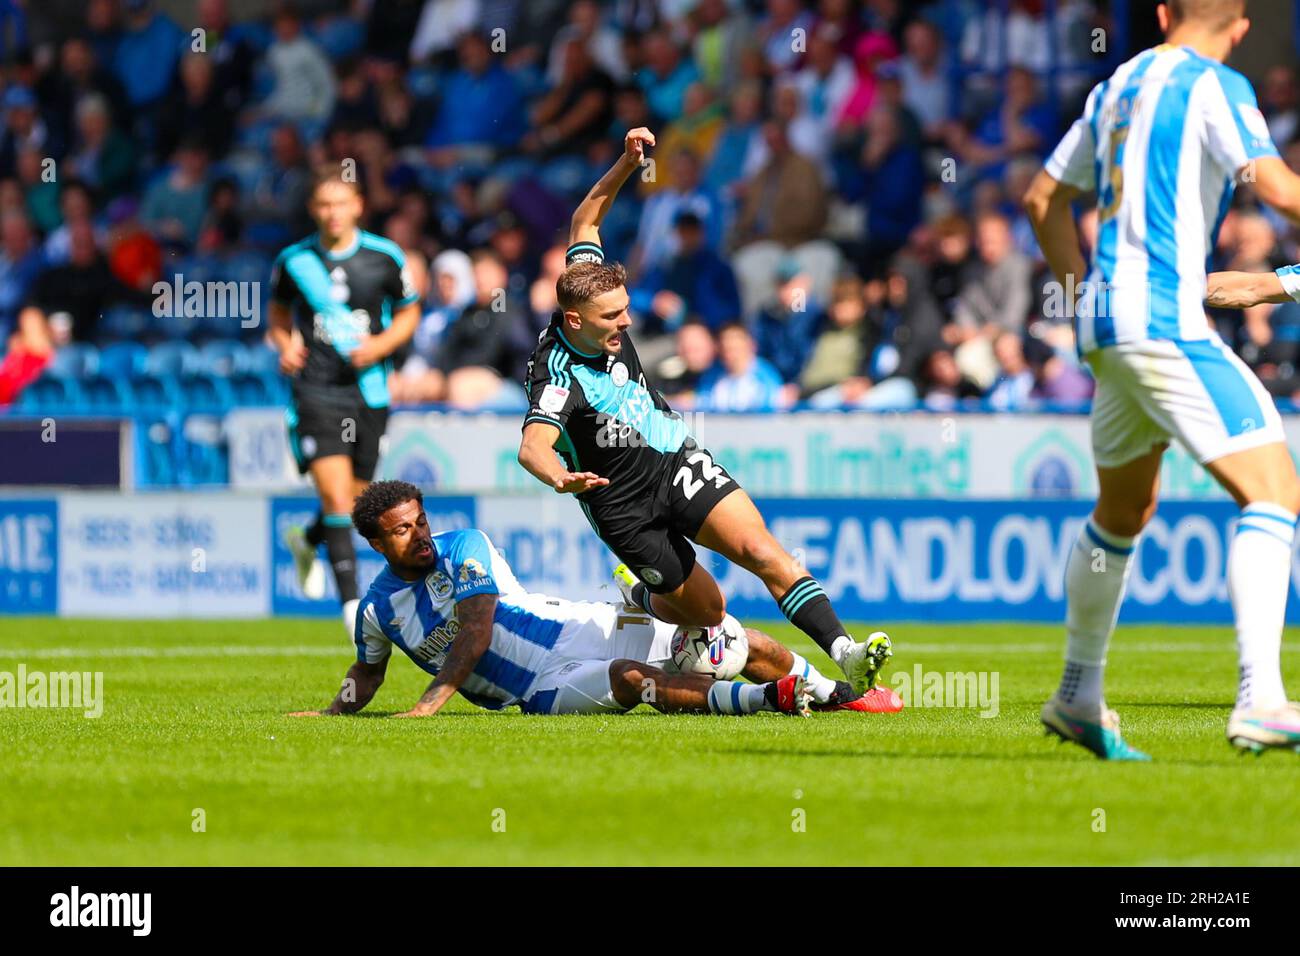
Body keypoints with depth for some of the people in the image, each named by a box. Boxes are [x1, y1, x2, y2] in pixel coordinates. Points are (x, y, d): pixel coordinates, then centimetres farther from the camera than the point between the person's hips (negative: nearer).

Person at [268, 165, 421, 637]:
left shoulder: (385, 257, -1)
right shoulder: (294, 261, -1)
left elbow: (408, 313, 11)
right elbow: (278, 312, 16)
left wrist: (382, 344, -8)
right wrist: (285, 345, -5)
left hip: (368, 391, 2)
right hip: (315, 391, -2)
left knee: (356, 502, 12)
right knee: (336, 496, -16)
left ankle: (307, 541, 47)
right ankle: (352, 606, -14)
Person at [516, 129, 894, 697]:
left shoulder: (595, 303, -9)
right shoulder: (558, 378, -29)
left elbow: (584, 224, 5)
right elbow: (532, 446, -46)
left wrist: (625, 164, -6)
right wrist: (559, 479, -68)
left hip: (680, 460, 5)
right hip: (627, 506, -5)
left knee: (760, 549, -18)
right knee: (707, 610, 3)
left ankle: (843, 651, -29)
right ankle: (642, 597, 38)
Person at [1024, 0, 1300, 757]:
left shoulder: (1119, 87, 19)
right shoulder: (1215, 87, -5)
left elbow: (1045, 199, 27)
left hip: (1109, 322, 9)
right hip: (1166, 320, -9)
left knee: (1124, 511, 24)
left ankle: (1079, 696, 35)